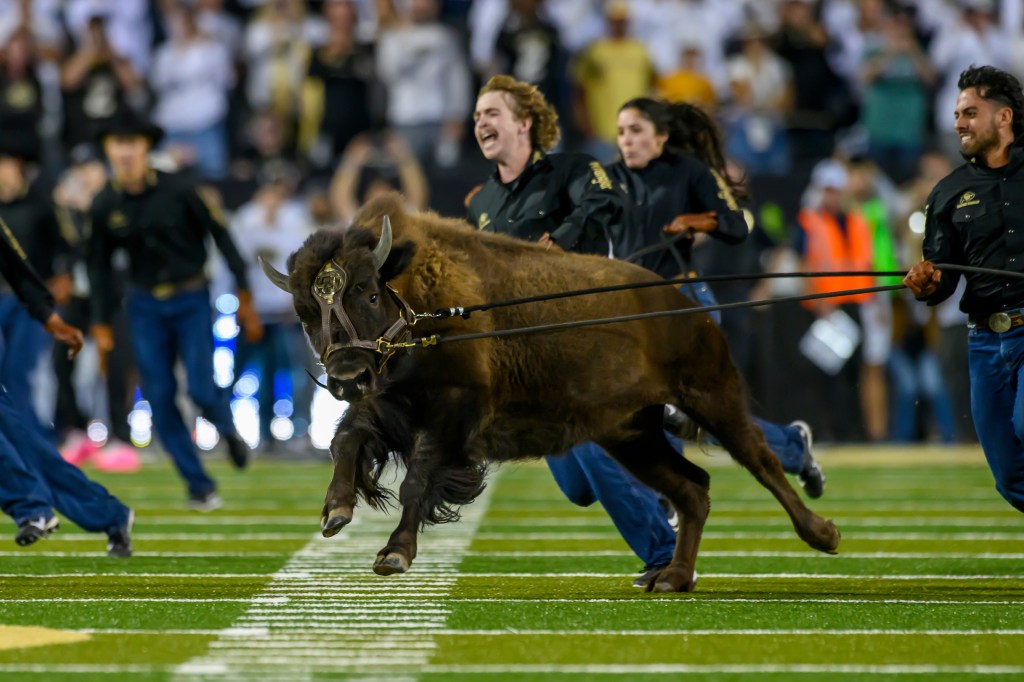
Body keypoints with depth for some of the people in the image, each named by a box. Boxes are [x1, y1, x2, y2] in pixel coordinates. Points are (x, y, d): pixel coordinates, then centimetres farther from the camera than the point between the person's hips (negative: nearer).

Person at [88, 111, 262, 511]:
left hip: (191, 301, -3)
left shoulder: (177, 190, -13)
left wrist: (244, 296, -7)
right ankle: (199, 485, 9)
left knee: (201, 388, -14)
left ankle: (228, 430, 23)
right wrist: (101, 325, 6)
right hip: (145, 307, 3)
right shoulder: (105, 205, -4)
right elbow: (99, 267, 7)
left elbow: (220, 236, -6)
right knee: (159, 398, -3)